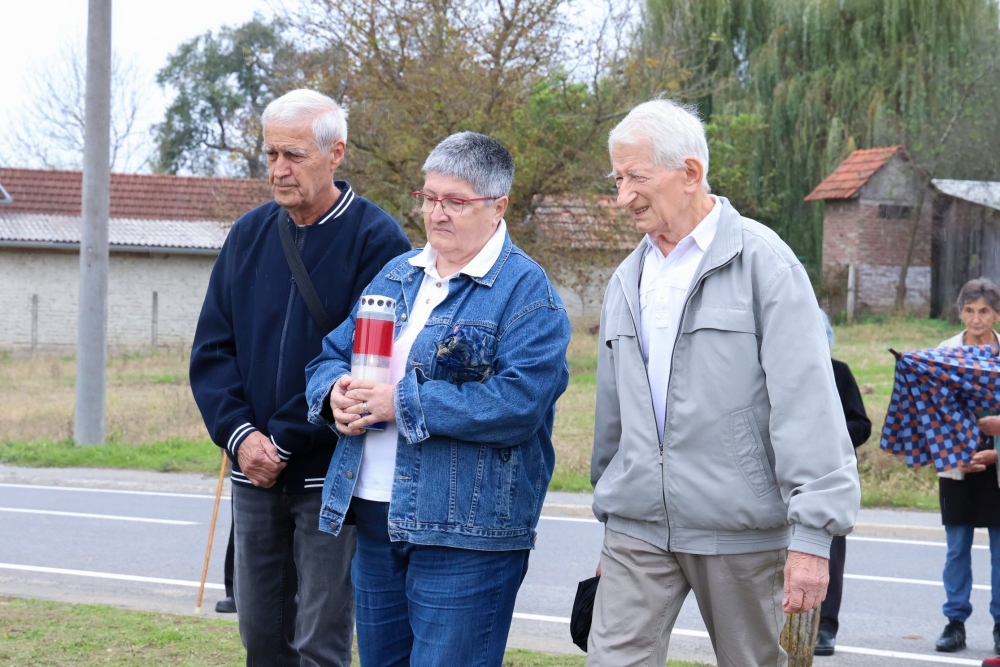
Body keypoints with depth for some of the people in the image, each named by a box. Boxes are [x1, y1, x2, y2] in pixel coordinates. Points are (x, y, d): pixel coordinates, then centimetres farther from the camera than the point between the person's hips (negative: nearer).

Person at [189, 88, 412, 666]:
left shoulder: (376, 240, -9)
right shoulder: (250, 234, 8)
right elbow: (212, 348, 8)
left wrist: (283, 443, -16)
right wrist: (239, 434, -8)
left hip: (330, 477, -5)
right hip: (253, 472, 6)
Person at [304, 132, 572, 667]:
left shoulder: (526, 292, -8)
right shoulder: (397, 276, 15)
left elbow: (518, 402, -21)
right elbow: (331, 356, 18)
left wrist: (403, 403, -21)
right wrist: (336, 393, -7)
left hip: (463, 536, -7)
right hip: (376, 518, 7)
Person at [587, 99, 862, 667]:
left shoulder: (762, 261, -8)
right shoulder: (628, 279, 13)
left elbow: (807, 405, -14)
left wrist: (813, 534, -19)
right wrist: (609, 518, 23)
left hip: (742, 533, -5)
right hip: (638, 529, 5)